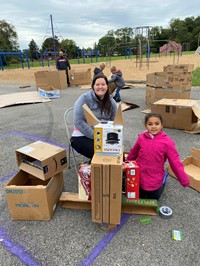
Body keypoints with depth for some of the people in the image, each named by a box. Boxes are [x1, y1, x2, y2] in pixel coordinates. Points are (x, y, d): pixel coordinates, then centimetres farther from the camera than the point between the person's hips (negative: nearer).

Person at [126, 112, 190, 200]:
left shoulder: (167, 142, -20)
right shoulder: (141, 137, -10)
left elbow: (175, 163, -14)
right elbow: (133, 153, 6)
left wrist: (185, 181, -9)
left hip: (155, 180, -3)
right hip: (139, 177, 3)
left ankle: (163, 181, 42)